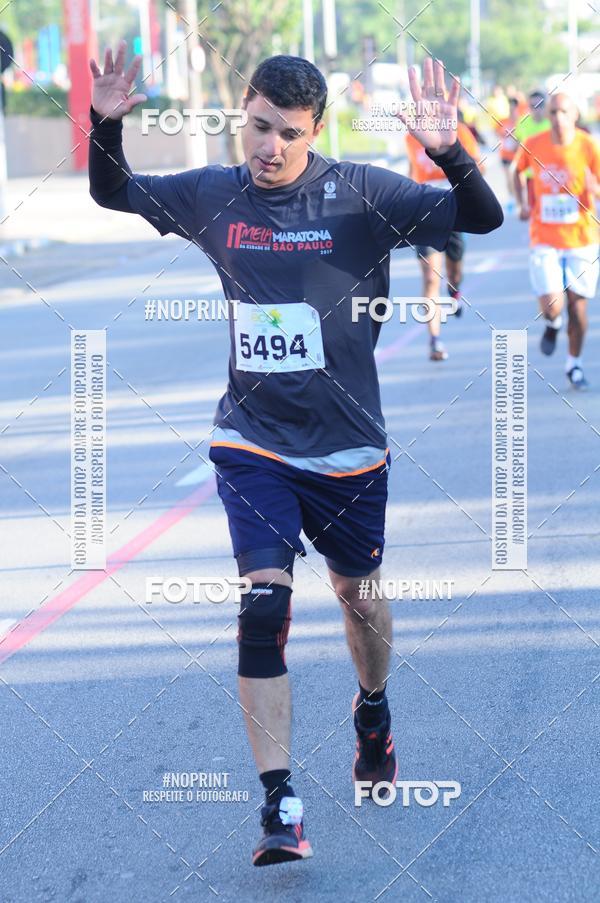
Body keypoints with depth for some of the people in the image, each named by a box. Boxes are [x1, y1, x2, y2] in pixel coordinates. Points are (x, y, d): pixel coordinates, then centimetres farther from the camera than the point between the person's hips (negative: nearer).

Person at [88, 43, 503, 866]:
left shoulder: (360, 195, -11)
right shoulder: (213, 196, -1)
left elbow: (482, 218, -16)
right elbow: (113, 194, 13)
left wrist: (449, 154, -35)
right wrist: (107, 124, -6)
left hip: (346, 444, -1)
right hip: (253, 443, 1)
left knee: (357, 591, 18)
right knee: (263, 606, -13)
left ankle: (374, 713, 50)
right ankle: (280, 805, -10)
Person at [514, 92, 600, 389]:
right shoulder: (533, 145, -6)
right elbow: (518, 170, 17)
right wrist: (522, 203, 7)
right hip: (545, 239, 0)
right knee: (551, 306, -11)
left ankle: (574, 364, 26)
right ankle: (553, 325, 28)